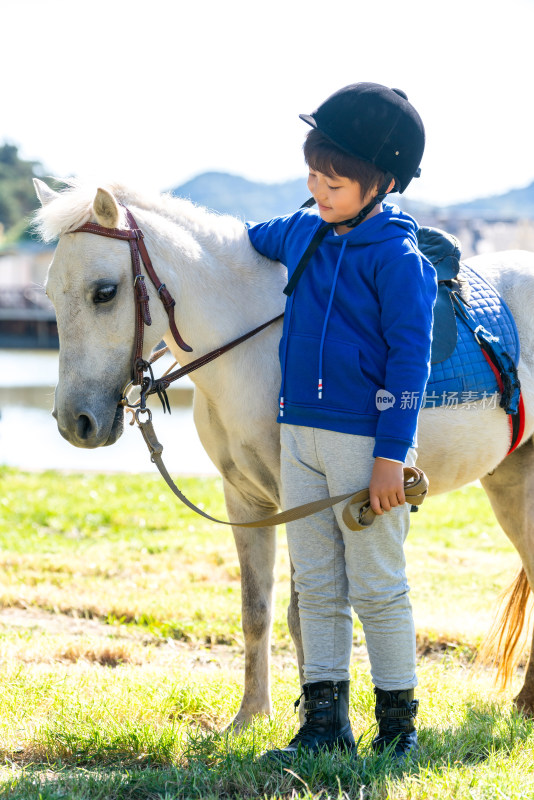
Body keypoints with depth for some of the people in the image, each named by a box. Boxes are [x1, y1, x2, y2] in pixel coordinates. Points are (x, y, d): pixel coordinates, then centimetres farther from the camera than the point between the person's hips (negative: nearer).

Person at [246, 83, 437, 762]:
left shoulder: (397, 258, -12)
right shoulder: (301, 233, 8)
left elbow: (409, 359, -13)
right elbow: (241, 242, 31)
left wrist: (391, 456, -16)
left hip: (363, 440, -7)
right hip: (299, 431, 7)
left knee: (377, 587, 1)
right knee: (316, 585, 10)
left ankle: (397, 721, 12)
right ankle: (325, 720, 16)